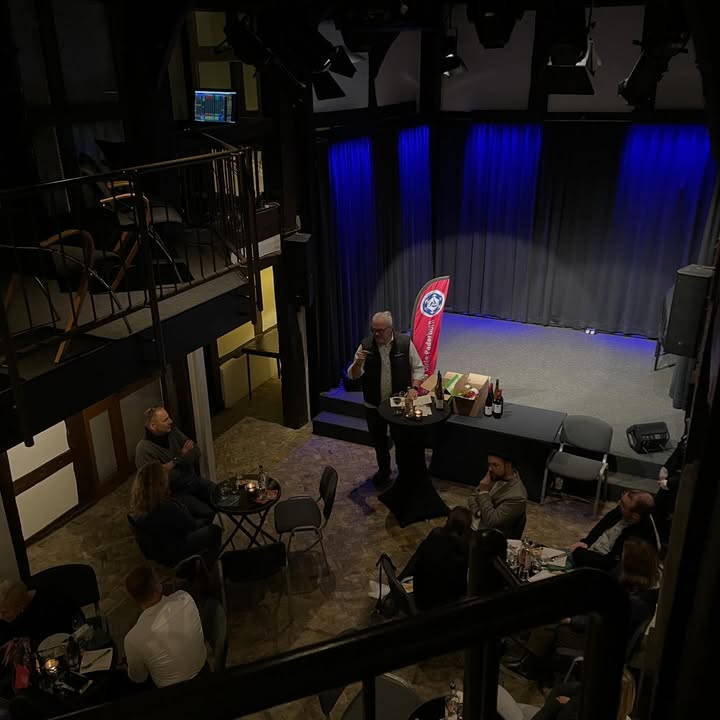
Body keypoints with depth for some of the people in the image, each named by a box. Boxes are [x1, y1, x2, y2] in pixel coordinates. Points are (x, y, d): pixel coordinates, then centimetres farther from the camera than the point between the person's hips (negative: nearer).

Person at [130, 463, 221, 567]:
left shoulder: (140, 504, -13)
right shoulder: (165, 508, -37)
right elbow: (190, 524, -18)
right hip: (171, 554, -8)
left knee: (203, 523, 23)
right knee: (214, 530, 10)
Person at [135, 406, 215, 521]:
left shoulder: (172, 430, -1)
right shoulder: (144, 450, -21)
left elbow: (196, 452, 2)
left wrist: (174, 462, -16)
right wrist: (181, 457, -17)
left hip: (193, 480, 7)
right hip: (174, 492, -6)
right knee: (206, 513, -23)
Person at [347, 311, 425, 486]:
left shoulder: (405, 343, -14)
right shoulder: (366, 345, -10)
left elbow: (418, 368, -2)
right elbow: (353, 375, -7)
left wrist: (414, 387, -16)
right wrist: (358, 363, -28)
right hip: (373, 405, 2)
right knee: (378, 441, 18)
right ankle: (383, 470, 41)